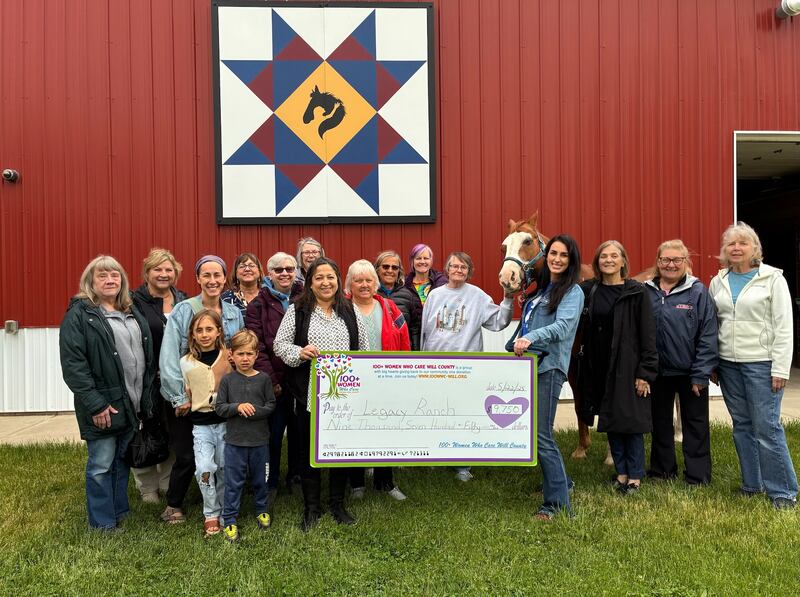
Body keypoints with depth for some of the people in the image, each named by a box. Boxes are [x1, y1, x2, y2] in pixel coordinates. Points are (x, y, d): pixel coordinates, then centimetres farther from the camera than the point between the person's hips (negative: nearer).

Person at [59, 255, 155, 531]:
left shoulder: (131, 312, 13)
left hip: (131, 403, 6)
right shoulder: (79, 314, -8)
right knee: (101, 465, 4)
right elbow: (72, 365, -15)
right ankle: (103, 524, 18)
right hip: (103, 405, -6)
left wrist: (146, 396, 9)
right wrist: (96, 405, -18)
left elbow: (147, 356, 16)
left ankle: (119, 511, 31)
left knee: (122, 460, 17)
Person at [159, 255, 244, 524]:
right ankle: (173, 505, 27)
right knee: (187, 456, 4)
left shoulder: (234, 313, 4)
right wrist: (179, 397, -14)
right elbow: (169, 357, -12)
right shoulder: (183, 311, -9)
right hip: (189, 398, -3)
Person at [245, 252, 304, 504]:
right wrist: (270, 380, -12)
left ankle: (296, 477, 31)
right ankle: (270, 484, 21)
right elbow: (256, 346, -6)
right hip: (274, 381, -2)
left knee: (299, 431, 13)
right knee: (273, 434, 4)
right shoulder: (259, 304, -1)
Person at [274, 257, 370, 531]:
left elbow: (363, 349, 11)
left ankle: (338, 503, 29)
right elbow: (279, 344, -1)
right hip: (310, 394, -2)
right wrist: (299, 352, -20)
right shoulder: (297, 310, -1)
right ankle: (311, 507, 23)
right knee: (309, 449, 8)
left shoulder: (349, 311, 8)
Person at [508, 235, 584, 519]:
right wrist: (514, 345, 13)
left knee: (541, 437, -10)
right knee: (529, 430, 16)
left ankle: (558, 503, 1)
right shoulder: (540, 289, 19)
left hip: (548, 367, -8)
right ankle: (560, 481, 36)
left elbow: (562, 326, -21)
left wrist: (531, 338, -35)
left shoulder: (573, 292, -4)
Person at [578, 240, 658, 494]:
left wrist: (645, 372, -11)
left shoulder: (636, 293, -6)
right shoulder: (588, 290, 3)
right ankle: (621, 472, 26)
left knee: (631, 421, 2)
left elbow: (648, 335, -8)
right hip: (600, 368, 4)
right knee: (611, 422, 12)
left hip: (628, 367, -4)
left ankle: (635, 476, 16)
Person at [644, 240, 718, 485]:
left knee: (695, 425, 8)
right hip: (657, 372, 3)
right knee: (660, 421, 16)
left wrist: (701, 375, -13)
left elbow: (708, 336, -10)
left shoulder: (698, 292, -7)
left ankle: (698, 476, 21)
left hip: (690, 373, -3)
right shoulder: (646, 292, 1)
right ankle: (662, 469, 31)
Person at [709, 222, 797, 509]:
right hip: (728, 363, 4)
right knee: (742, 426, 12)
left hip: (761, 363, -4)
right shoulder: (718, 282, 9)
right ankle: (752, 483, 25)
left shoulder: (772, 279, -4)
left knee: (767, 428, -4)